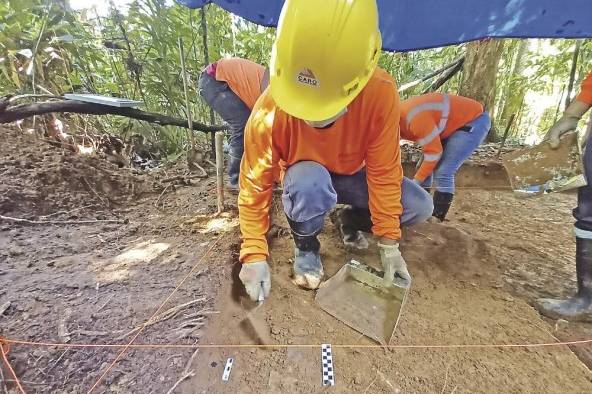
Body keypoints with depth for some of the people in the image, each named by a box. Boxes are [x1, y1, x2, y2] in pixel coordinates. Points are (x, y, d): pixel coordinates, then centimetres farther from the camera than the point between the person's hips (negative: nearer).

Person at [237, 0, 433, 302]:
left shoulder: (381, 93, -29)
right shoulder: (270, 110, -32)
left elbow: (384, 172, -23)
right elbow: (255, 186, -23)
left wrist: (388, 242, -20)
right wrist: (254, 255, -22)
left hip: (352, 175, 2)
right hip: (305, 178, -1)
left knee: (420, 207, -14)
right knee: (310, 185, -38)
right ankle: (306, 246, -6)